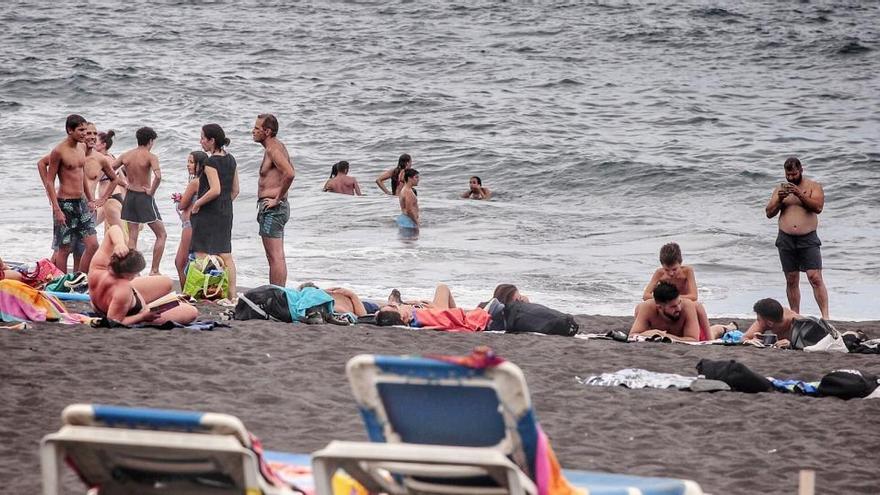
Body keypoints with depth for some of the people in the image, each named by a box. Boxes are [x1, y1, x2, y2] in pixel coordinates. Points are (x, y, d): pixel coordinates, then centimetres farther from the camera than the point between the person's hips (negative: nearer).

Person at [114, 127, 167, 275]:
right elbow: (158, 176, -29)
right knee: (162, 234, 6)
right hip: (144, 197, -6)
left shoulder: (126, 155, 3)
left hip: (130, 196, 6)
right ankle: (154, 270, 1)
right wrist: (152, 191, -14)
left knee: (132, 237, 12)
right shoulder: (150, 157, -13)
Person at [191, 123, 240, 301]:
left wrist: (197, 203, -14)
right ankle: (232, 295, 10)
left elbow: (215, 190, -24)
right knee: (225, 255, 10)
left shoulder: (211, 162, -15)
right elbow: (235, 190, 13)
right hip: (226, 213, 8)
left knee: (201, 253, -1)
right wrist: (225, 205, 16)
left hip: (208, 213, -8)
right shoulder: (230, 160, 9)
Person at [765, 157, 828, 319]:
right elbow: (769, 213, 9)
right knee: (791, 280, 6)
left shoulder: (813, 186, 4)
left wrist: (799, 194, -22)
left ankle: (825, 316, -16)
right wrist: (779, 199, -9)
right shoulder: (780, 188, 13)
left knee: (815, 278, -13)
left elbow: (818, 207, -13)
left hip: (808, 239, -3)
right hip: (786, 240, 3)